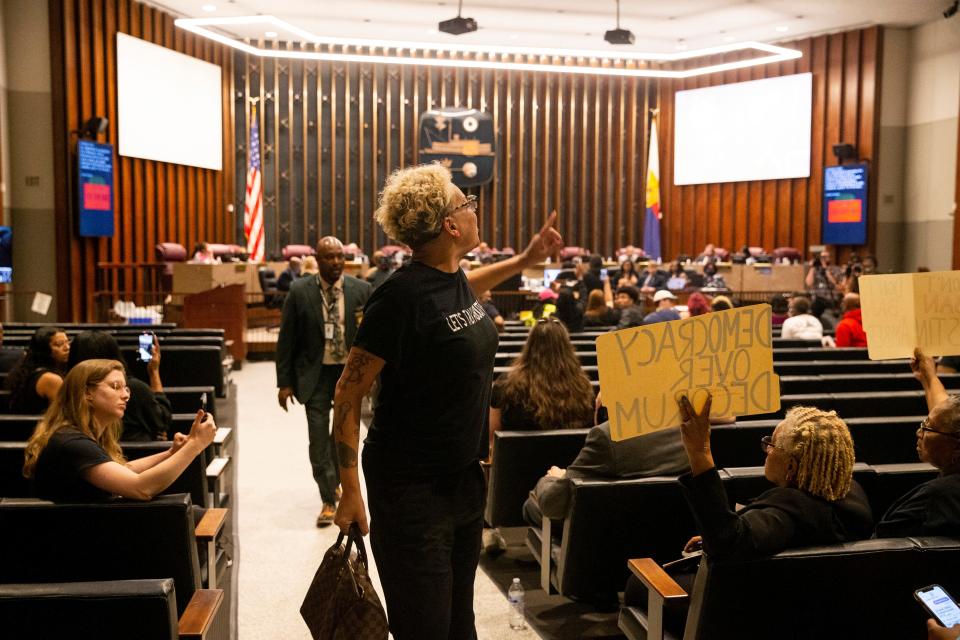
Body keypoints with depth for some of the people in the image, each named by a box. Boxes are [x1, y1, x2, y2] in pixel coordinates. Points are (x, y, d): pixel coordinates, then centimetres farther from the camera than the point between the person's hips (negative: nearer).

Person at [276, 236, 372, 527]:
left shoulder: (360, 290, -4)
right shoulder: (300, 292, -6)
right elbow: (286, 340, -3)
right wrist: (284, 382, -5)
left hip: (349, 372, 1)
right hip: (316, 374, -1)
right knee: (319, 440, -1)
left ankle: (334, 480, 43)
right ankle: (328, 500, 13)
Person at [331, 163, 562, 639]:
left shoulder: (453, 279, 2)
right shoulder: (401, 296, -21)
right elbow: (348, 395, -17)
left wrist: (525, 260, 26)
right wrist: (351, 491, -18)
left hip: (465, 477, 8)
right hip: (412, 489, -8)